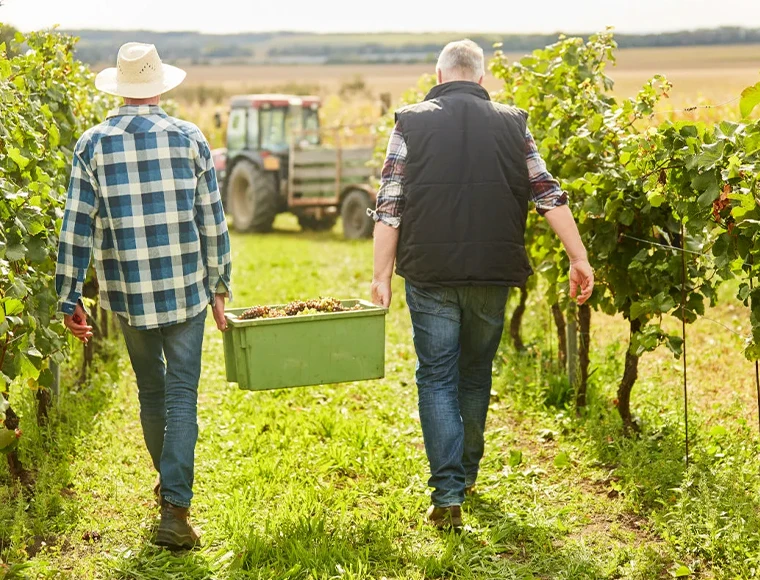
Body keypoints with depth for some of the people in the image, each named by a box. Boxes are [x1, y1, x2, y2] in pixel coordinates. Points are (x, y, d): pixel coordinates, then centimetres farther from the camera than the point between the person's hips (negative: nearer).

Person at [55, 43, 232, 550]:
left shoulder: (93, 144, -2)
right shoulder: (190, 139, -3)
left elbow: (77, 227, -3)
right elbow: (213, 222, 0)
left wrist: (70, 298, 4)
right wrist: (219, 285, 11)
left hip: (128, 295, 2)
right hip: (186, 292, -1)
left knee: (151, 393, 20)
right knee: (182, 396, 2)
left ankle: (171, 484, 38)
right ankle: (174, 506, -9)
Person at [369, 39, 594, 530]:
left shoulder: (411, 123, 0)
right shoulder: (511, 123, 5)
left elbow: (389, 207, -4)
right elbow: (548, 194, 2)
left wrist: (382, 275, -1)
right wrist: (579, 258, 6)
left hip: (430, 273, -2)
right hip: (493, 272, 2)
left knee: (437, 379, 4)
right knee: (476, 373, 19)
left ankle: (448, 494, -5)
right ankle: (467, 473, 34)